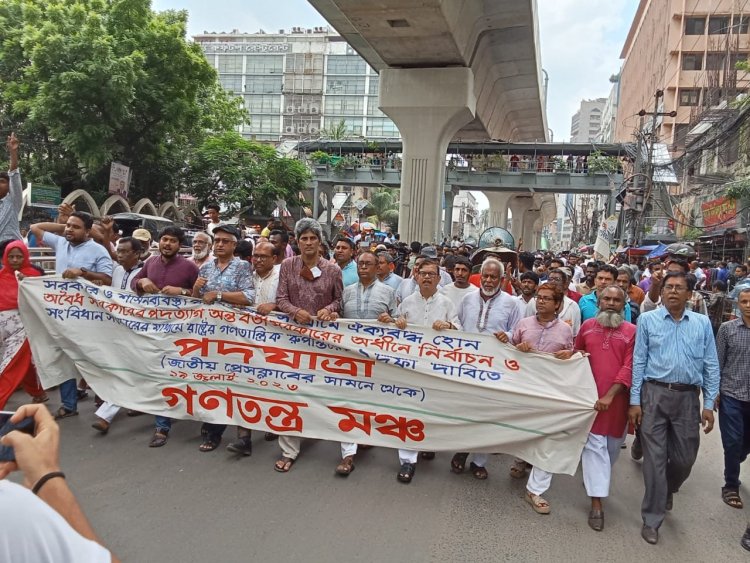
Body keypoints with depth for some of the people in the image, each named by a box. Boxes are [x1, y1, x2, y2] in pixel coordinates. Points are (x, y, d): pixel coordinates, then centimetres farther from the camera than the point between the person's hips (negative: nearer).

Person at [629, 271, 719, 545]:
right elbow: (639, 362, 1)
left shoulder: (702, 323, 7)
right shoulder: (648, 320, 3)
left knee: (685, 457, 12)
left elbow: (711, 365, 7)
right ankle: (652, 519, 14)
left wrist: (709, 405, 1)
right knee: (655, 457, 2)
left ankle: (667, 491, 44)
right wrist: (634, 401, -3)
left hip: (688, 396, 2)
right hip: (654, 393, -2)